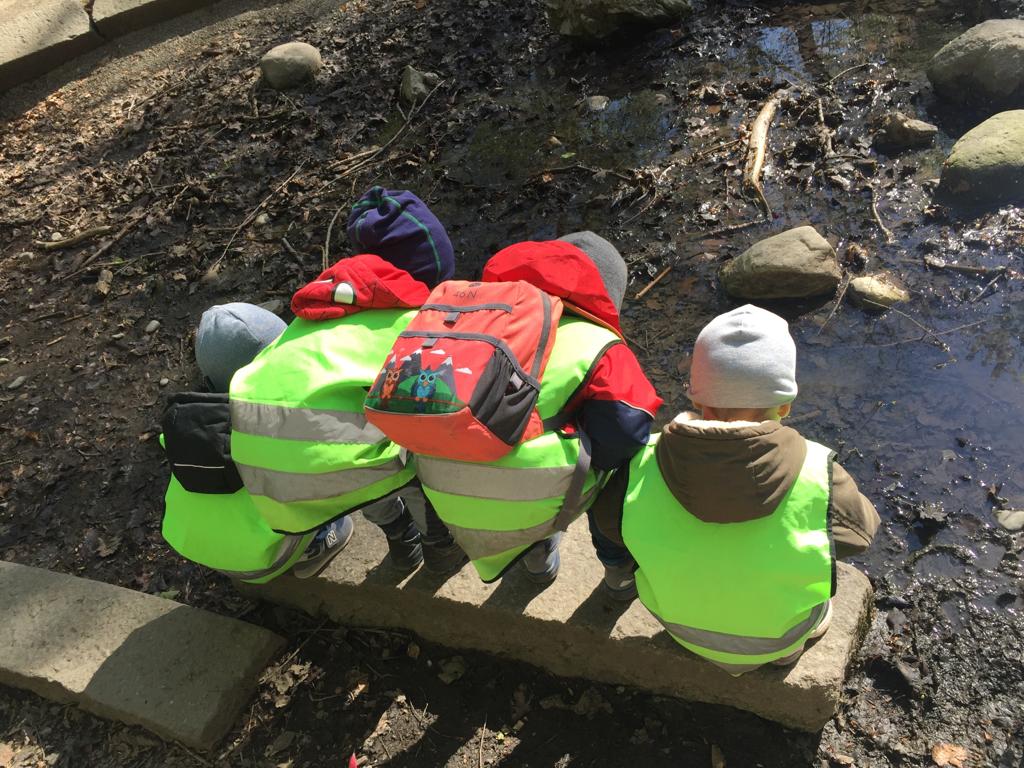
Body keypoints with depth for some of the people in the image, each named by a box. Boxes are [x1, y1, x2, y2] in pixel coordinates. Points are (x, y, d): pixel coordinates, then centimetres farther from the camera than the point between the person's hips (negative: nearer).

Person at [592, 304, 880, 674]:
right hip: (778, 638, 0)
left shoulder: (641, 473, -30)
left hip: (680, 623, 1)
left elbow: (608, 521, -8)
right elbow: (861, 528, -11)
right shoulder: (820, 478, -33)